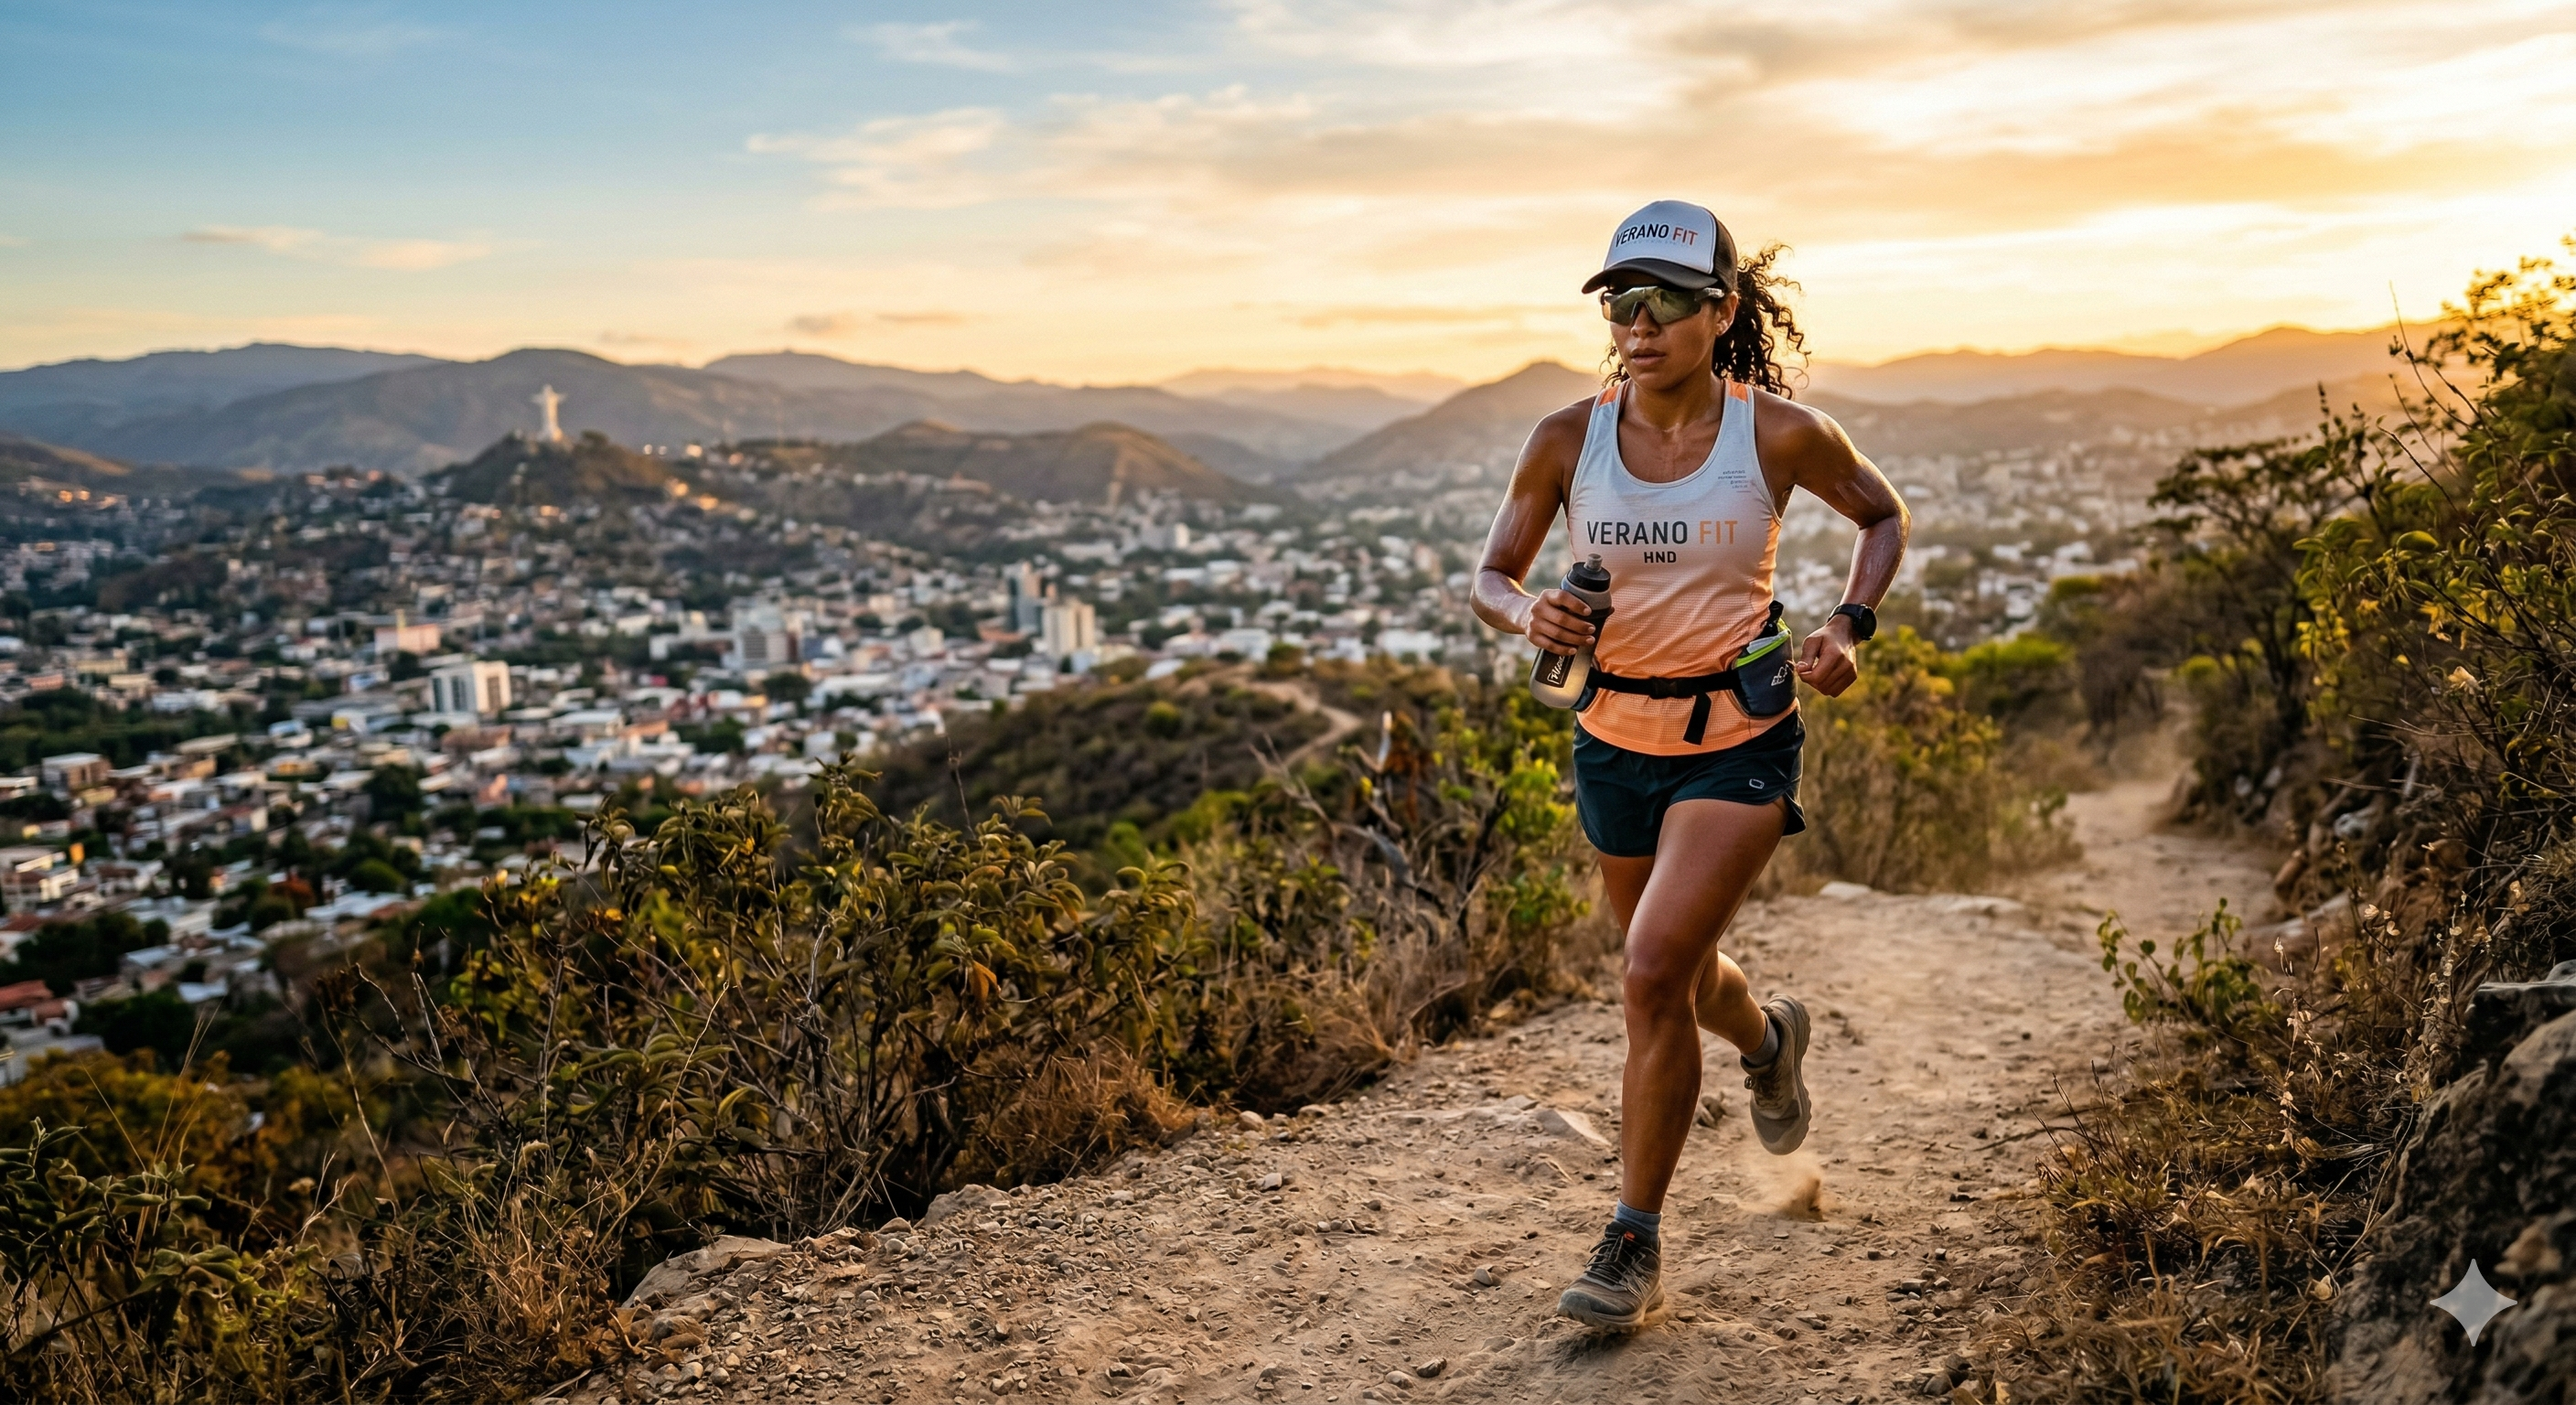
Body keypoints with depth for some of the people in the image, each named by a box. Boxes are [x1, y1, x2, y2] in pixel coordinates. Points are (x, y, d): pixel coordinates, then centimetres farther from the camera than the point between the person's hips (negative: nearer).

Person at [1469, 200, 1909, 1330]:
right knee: (1675, 977, 21)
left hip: (1739, 739, -4)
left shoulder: (1779, 433, -11)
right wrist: (1528, 615, -21)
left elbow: (1883, 516, 8)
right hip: (1616, 738, 4)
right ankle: (1769, 1041, 58)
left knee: (1653, 972, -17)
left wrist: (1850, 626, -8)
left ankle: (1636, 1243, 1)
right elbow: (1491, 577, 2)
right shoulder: (1568, 439, -8)